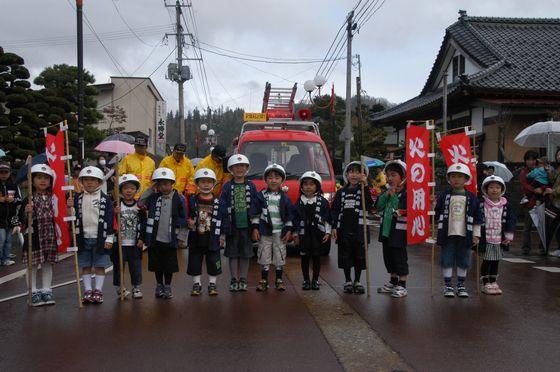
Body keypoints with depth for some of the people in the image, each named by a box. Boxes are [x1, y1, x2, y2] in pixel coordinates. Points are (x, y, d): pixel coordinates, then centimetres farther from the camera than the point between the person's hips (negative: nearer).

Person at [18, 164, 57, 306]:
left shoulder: (53, 199, 5)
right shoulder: (28, 200, -4)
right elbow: (21, 219, -5)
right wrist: (26, 212, -24)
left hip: (49, 236, 3)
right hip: (34, 236, -3)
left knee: (48, 264, 10)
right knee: (33, 264, 4)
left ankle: (46, 291, 20)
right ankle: (34, 293, 13)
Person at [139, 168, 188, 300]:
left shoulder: (179, 199, -5)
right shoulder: (153, 198, 2)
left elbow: (183, 220, -2)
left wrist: (182, 238, -2)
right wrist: (150, 190, -1)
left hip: (170, 239, -2)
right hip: (155, 239, 2)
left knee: (169, 265, 7)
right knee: (157, 264, 13)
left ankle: (167, 287, 22)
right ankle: (159, 286, 29)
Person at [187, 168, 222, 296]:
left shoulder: (217, 201, 0)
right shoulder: (192, 200, 1)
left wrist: (221, 235, 0)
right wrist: (189, 222, -14)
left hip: (212, 239, 0)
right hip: (196, 239, 1)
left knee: (213, 262, 6)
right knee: (195, 262, 9)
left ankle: (212, 284, 20)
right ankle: (196, 284, 23)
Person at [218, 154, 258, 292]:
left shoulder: (251, 186, 4)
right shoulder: (227, 187, 1)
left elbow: (255, 207, 4)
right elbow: (222, 209, -1)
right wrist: (222, 231, -7)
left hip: (246, 226, 1)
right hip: (232, 226, 0)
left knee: (246, 254, 7)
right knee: (233, 254, 6)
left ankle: (243, 280, 18)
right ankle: (234, 280, 16)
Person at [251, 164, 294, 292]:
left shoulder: (285, 198, 4)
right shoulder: (261, 195, 2)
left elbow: (290, 215, 7)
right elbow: (255, 214, 3)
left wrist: (289, 230, 1)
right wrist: (255, 228, -3)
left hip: (280, 233, 1)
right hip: (264, 232, -1)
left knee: (280, 257, 6)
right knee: (264, 257, 3)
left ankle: (279, 280, 18)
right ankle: (264, 280, 13)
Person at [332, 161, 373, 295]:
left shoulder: (364, 190, 1)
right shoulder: (341, 192, 8)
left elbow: (369, 206, -17)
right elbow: (335, 210, 9)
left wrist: (365, 186, -21)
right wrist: (334, 227, 1)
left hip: (359, 229, -2)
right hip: (344, 229, 2)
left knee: (359, 256, 5)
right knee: (345, 256, 6)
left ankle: (357, 281, 18)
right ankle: (348, 281, 19)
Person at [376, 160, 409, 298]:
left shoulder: (406, 192, -12)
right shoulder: (386, 191, 10)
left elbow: (404, 208, -21)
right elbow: (379, 206, 2)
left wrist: (393, 195, -17)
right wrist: (387, 194, -9)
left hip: (399, 230, -8)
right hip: (386, 229, 8)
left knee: (400, 257, 0)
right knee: (388, 256, 16)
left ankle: (402, 285, 10)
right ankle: (393, 282, 31)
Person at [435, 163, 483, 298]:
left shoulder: (471, 197, 2)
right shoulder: (443, 196, 2)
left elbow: (477, 218, 6)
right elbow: (437, 214, 6)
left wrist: (476, 234, 3)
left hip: (465, 235, 1)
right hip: (447, 234, -1)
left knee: (463, 261, 9)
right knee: (447, 261, 3)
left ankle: (461, 285, 22)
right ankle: (447, 285, 14)